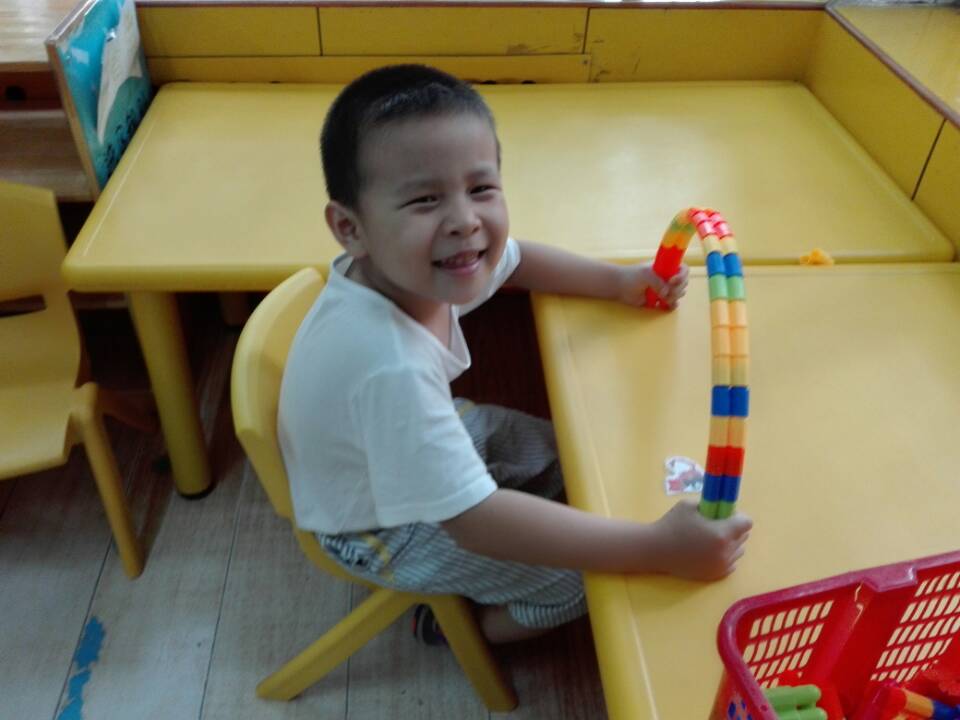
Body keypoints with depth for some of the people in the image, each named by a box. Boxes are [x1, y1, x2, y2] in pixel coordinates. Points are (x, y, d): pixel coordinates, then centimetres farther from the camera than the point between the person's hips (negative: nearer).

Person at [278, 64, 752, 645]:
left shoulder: (412, 264, -20)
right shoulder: (390, 368, -44)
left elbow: (512, 260, 4)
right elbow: (474, 522, -39)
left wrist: (618, 281, -1)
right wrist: (656, 547, -39)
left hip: (419, 437, 7)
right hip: (382, 530, -7)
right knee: (591, 574, -5)